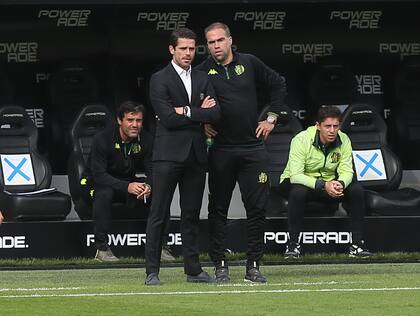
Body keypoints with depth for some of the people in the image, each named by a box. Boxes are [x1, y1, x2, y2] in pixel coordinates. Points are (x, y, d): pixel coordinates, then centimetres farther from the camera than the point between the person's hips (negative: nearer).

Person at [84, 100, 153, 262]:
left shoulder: (146, 140, -9)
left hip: (130, 182, 4)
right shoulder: (102, 139, -23)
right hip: (98, 182, -4)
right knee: (104, 193, -38)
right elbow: (99, 175, -29)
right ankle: (101, 248, -33)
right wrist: (127, 187, -43)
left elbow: (151, 170, -8)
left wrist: (148, 186, -34)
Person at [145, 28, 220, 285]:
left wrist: (188, 112, -9)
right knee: (159, 214, -5)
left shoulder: (203, 79, 14)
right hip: (169, 153, -5)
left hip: (196, 155, 5)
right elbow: (168, 117, -13)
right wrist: (200, 114, -4)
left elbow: (216, 113, 1)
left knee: (192, 214, 9)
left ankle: (193, 269, 13)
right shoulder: (160, 79, -2)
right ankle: (152, 271, -5)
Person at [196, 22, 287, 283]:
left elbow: (279, 85, 16)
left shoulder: (250, 63, 4)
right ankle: (220, 266, 6)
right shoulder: (202, 72, -1)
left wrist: (271, 118, 10)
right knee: (218, 209, 0)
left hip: (253, 146, 1)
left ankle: (254, 266, 7)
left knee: (257, 207, 0)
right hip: (221, 150, -1)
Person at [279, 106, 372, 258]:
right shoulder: (302, 140, -24)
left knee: (356, 190, -18)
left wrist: (341, 184, -37)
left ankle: (357, 244, -12)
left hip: (328, 184, 4)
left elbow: (346, 171, -11)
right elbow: (295, 175, -32)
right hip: (296, 183, -4)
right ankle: (293, 245, -28)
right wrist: (323, 185, -45)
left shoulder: (343, 140, -11)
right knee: (299, 191, -39)